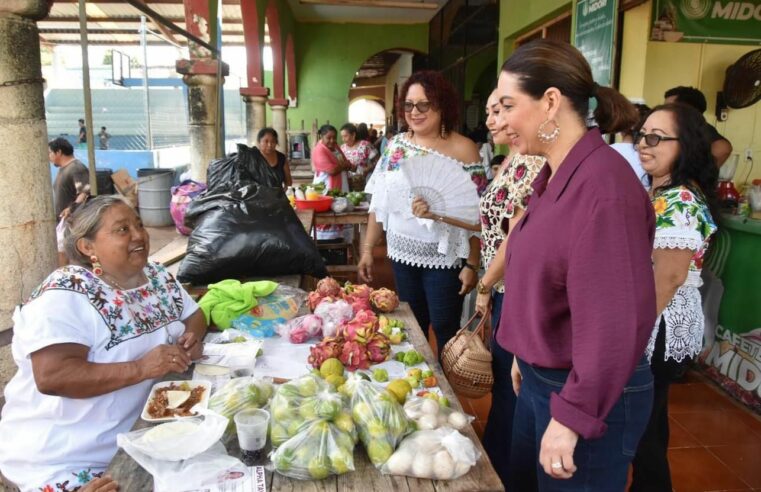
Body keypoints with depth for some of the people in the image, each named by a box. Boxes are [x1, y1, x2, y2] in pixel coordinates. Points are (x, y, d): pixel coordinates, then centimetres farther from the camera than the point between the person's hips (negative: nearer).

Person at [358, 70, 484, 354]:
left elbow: (475, 215, -10)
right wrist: (368, 248, 6)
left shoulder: (463, 149, -9)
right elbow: (380, 202, 8)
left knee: (445, 329, 6)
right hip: (402, 254, 4)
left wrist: (472, 265, -13)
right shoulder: (395, 145, 4)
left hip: (444, 257, -4)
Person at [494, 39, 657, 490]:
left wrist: (572, 416, -21)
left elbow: (615, 323, -26)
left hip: (588, 396, -9)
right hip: (541, 377, 9)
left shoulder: (602, 184, -25)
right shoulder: (557, 176, 6)